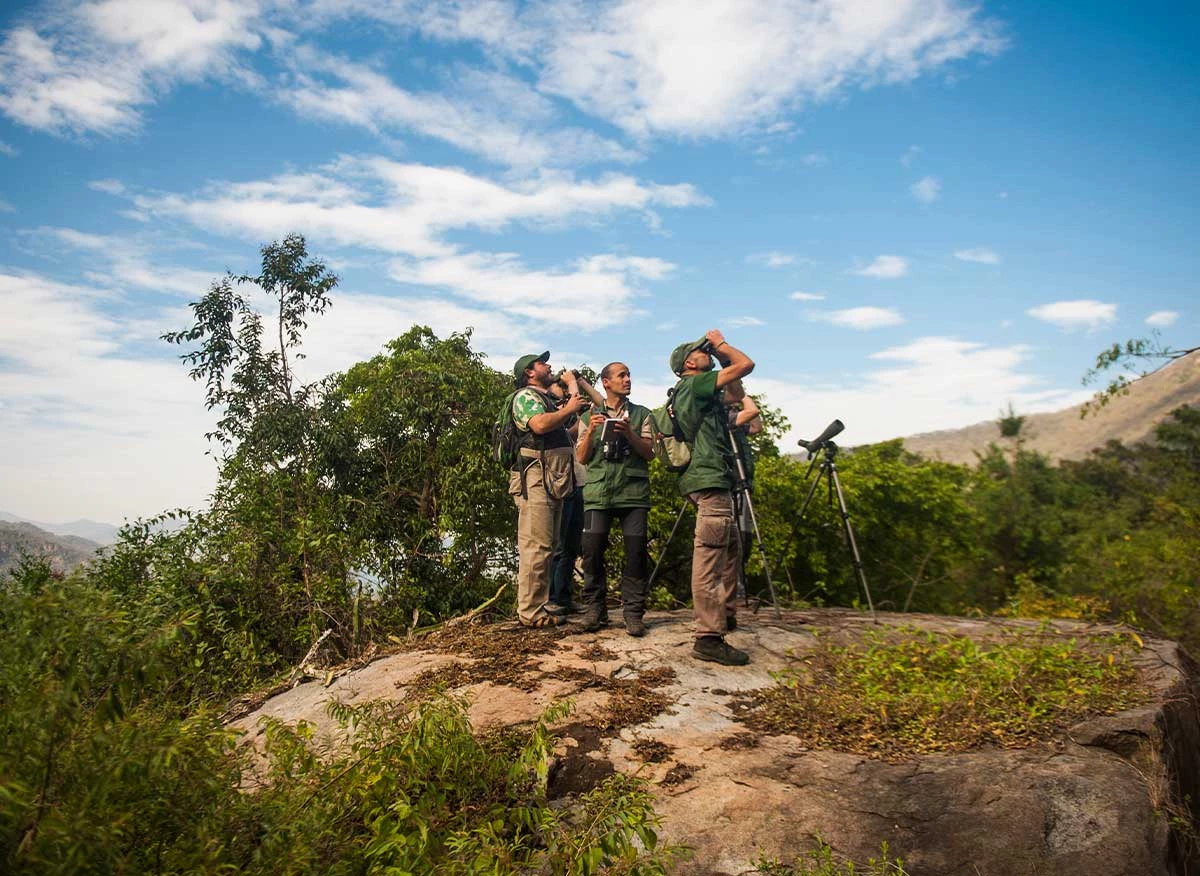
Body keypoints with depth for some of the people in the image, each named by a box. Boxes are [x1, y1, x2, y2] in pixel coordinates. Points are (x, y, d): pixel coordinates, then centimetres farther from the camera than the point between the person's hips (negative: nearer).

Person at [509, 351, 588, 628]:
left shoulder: (548, 399, 27)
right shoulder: (525, 395, -3)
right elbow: (540, 424, -22)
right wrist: (569, 409, -8)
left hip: (555, 481, 10)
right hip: (536, 479, -10)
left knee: (544, 547, 11)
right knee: (536, 546, -13)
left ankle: (539, 606, 16)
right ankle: (530, 612, -11)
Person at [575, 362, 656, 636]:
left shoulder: (641, 414, 15)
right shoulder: (591, 415, 16)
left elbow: (649, 452, 6)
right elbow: (581, 457, 10)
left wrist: (628, 433, -11)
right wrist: (590, 431, -7)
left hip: (634, 491, 0)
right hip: (598, 491, 0)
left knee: (636, 551, -6)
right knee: (592, 551, -7)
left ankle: (633, 612, 2)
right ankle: (594, 609, 6)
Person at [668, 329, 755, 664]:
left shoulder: (699, 391, 20)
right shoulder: (694, 383, -8)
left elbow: (738, 393, 31)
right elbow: (746, 364, -12)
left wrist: (722, 357, 23)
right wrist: (722, 343, 5)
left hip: (715, 480, 11)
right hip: (710, 480, -11)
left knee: (729, 550, 20)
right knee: (709, 559, -11)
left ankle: (723, 615, 31)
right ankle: (708, 638, -10)